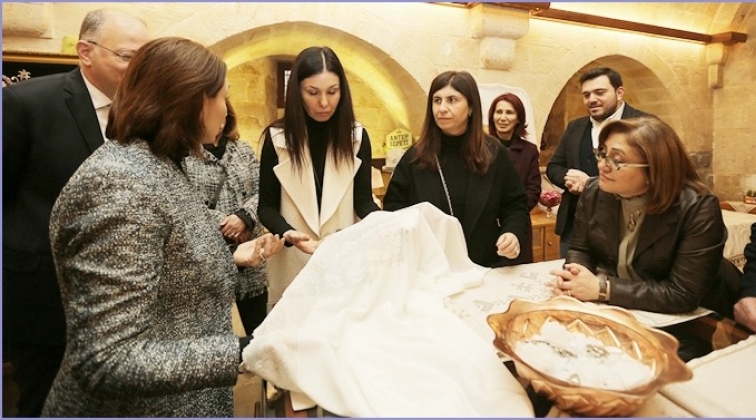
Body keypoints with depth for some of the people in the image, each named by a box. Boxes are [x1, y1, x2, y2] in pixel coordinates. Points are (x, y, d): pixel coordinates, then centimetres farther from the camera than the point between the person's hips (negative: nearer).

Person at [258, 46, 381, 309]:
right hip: (293, 263, -1)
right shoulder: (276, 137, -5)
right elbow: (267, 206, -2)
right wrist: (289, 235, -22)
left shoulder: (356, 136, 0)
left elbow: (363, 199, 0)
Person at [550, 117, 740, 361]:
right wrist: (574, 273, -22)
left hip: (690, 324, -4)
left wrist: (602, 288, -30)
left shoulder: (698, 208, -23)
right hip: (618, 312, 4)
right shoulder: (594, 191, -9)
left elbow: (683, 295, -26)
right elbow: (580, 249, 2)